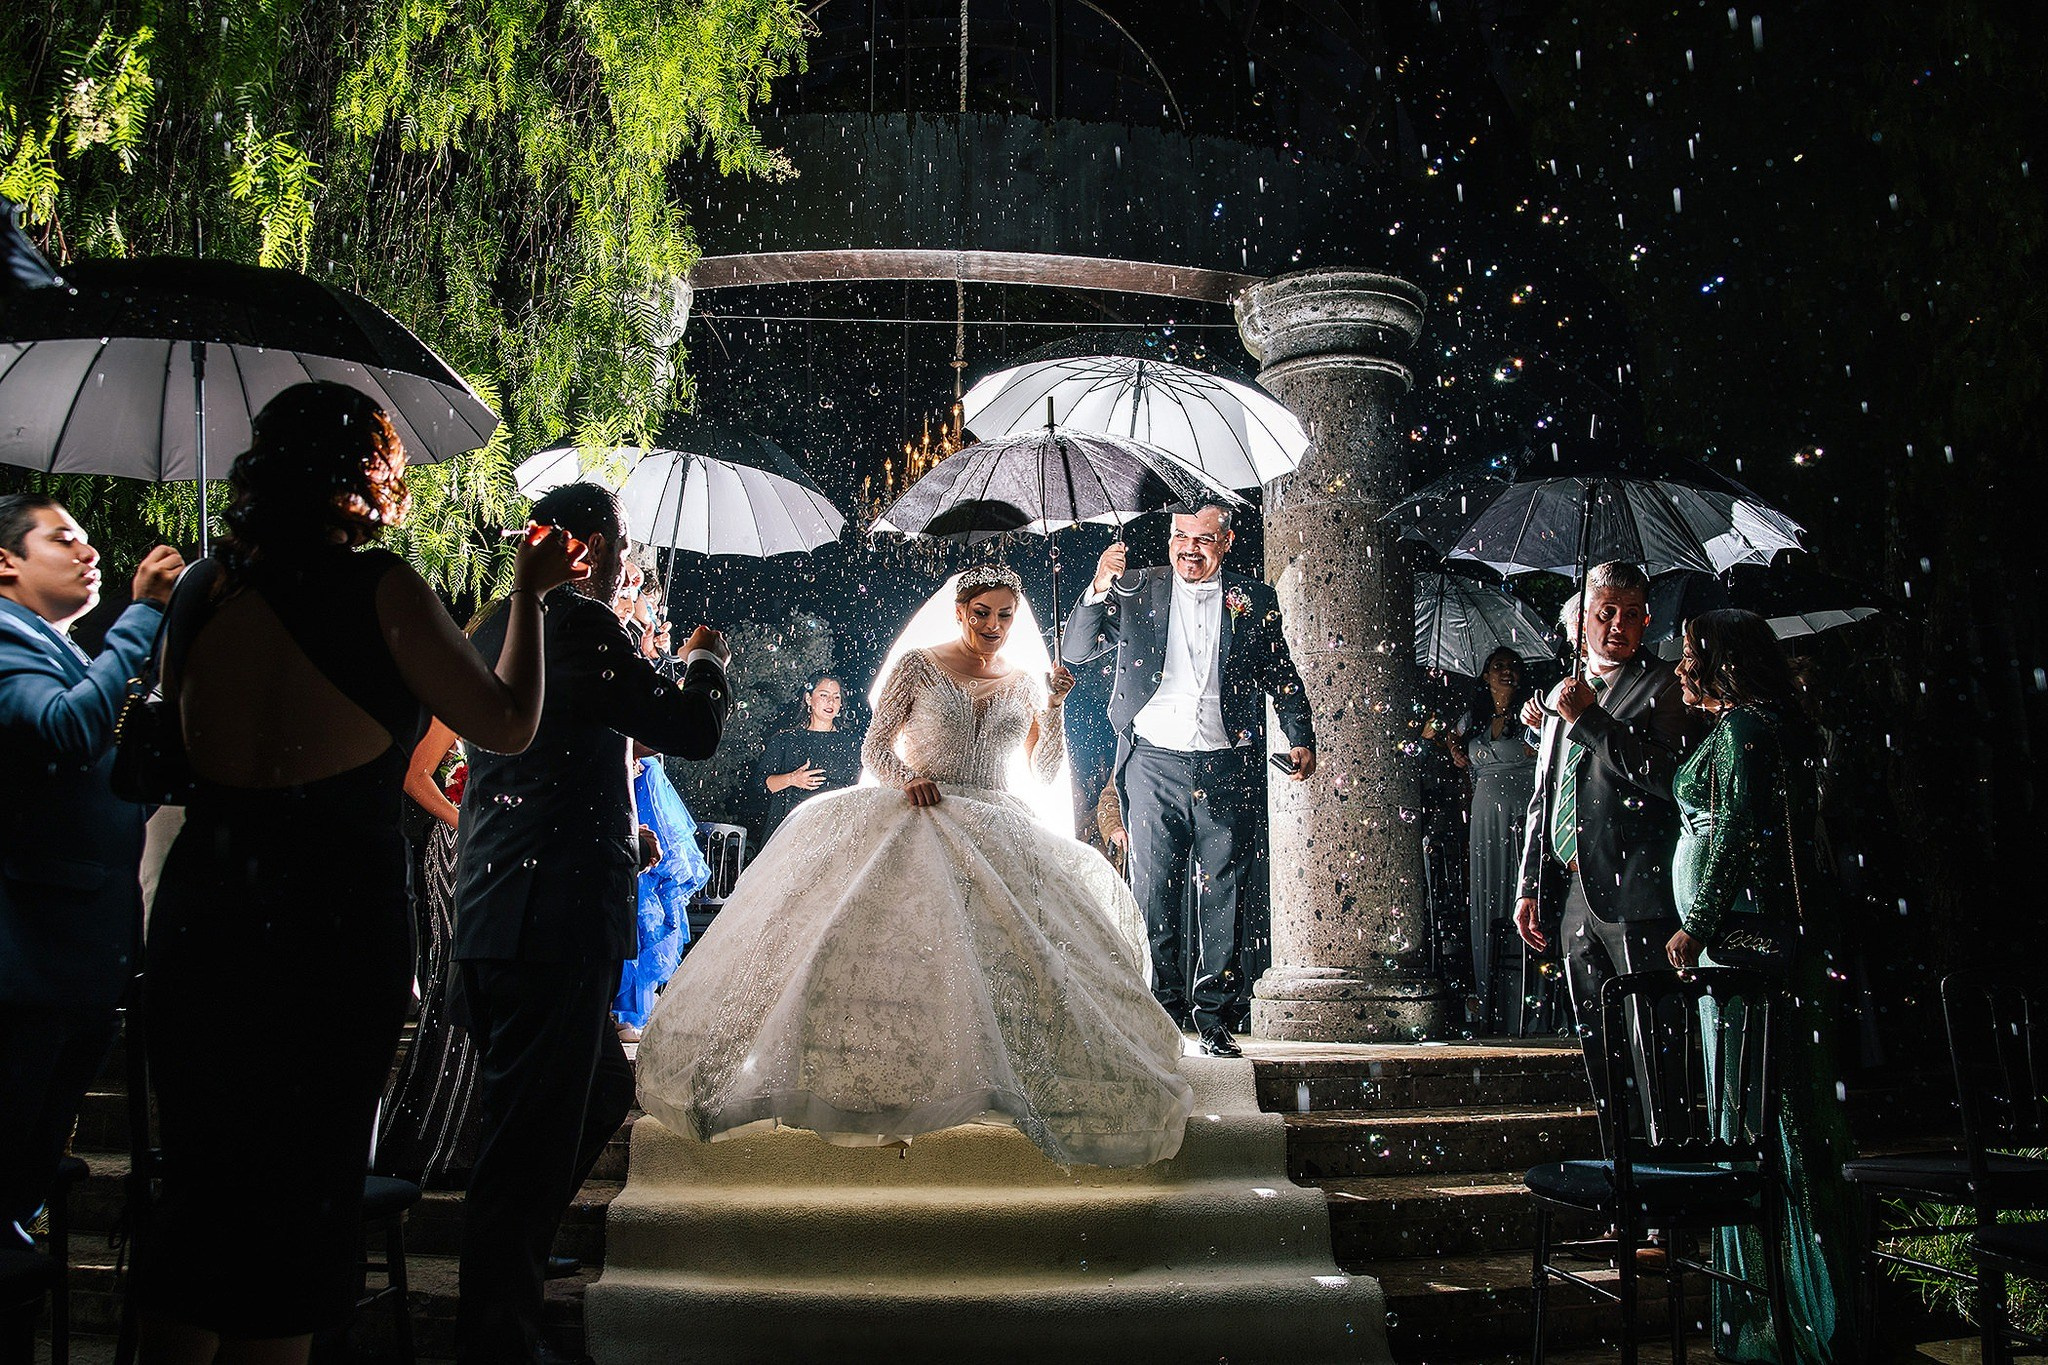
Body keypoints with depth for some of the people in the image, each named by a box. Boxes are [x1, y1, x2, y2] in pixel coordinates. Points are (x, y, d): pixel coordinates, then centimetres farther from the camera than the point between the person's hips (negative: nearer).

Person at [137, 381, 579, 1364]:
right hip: (335, 917, -5)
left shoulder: (204, 586, 6)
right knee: (300, 1201, 8)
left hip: (195, 909, 5)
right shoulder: (378, 587, -10)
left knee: (196, 1181, 17)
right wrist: (527, 595, 10)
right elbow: (509, 724, -2)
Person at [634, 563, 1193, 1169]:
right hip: (918, 818, -2)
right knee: (885, 939, -24)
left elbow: (1046, 769, 9)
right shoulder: (918, 666, 5)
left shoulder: (1024, 685, 14)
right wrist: (907, 777, -17)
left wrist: (1054, 706, -4)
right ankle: (875, 1090, -19)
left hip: (995, 835, 3)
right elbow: (875, 746, 4)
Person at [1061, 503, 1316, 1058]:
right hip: (1154, 763, 0)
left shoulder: (1254, 599, 10)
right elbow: (1076, 651, 3)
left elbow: (1280, 674, 15)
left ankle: (1212, 1013, 13)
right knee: (1154, 894, 1)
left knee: (1221, 896, 4)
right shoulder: (1137, 591, 8)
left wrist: (1301, 738, 2)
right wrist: (1098, 589, -13)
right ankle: (1162, 1010, 10)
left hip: (1227, 768, 0)